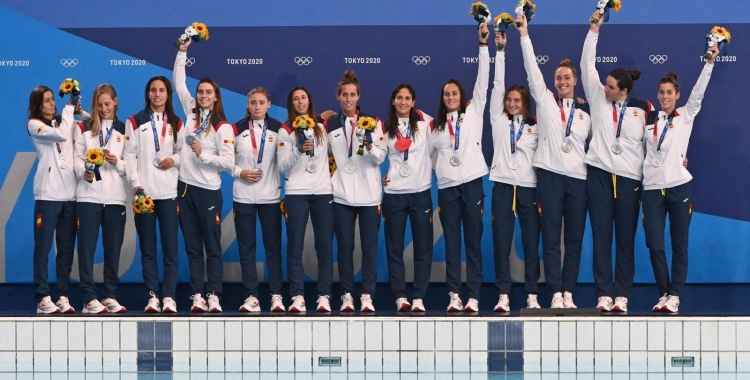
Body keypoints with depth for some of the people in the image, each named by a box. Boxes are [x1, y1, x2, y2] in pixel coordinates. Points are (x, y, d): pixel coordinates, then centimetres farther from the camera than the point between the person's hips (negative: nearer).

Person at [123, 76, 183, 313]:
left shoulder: (176, 123, 14)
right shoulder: (135, 122, 8)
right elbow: (129, 156, 1)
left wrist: (175, 160, -9)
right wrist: (135, 183, -10)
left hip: (169, 192, 1)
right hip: (143, 192, -1)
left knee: (170, 247, -4)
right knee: (147, 249, 1)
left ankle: (169, 296, -2)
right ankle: (152, 295, 5)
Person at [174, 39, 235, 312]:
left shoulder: (223, 127, -4)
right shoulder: (190, 113, 8)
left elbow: (229, 162, -8)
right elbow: (179, 83, 11)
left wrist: (203, 155, -18)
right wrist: (182, 51, 6)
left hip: (208, 191, -4)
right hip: (184, 188, 4)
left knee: (212, 246, 1)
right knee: (192, 246, 6)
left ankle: (214, 295, 2)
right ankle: (197, 295, 9)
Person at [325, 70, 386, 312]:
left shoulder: (373, 122, 4)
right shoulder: (329, 125, 9)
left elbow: (381, 157, 0)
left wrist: (370, 146, -18)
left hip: (368, 194, -1)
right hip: (341, 194, 1)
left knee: (369, 246, -2)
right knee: (345, 245, 1)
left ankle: (367, 295, 1)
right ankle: (347, 294, 7)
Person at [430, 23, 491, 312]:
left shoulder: (473, 112, 8)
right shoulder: (436, 125, 15)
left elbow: (483, 80, 1)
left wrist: (483, 44, -5)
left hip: (471, 183, -2)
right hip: (447, 187, 2)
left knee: (473, 242, 0)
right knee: (451, 242, 2)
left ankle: (473, 296, 0)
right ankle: (454, 295, 2)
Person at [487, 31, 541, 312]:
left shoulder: (535, 127, 9)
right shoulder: (499, 121, 11)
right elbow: (497, 85, 6)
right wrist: (500, 51, 3)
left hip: (529, 186, -1)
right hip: (503, 185, 1)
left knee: (531, 241, 0)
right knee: (501, 241, -2)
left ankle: (532, 295, 6)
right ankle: (503, 295, -1)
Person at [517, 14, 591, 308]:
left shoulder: (585, 111, 12)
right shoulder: (545, 101, 8)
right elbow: (532, 69, 1)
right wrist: (524, 35, -5)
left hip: (578, 178, 2)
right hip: (550, 174, -2)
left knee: (575, 238, 2)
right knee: (551, 237, -3)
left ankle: (568, 292, 8)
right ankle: (555, 293, -1)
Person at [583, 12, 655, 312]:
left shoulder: (643, 108, 3)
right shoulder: (597, 98, 5)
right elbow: (587, 66, 2)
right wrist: (594, 30, -3)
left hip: (629, 178, -1)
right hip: (599, 174, 1)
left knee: (626, 238, 2)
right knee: (601, 236, -1)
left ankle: (622, 295, 6)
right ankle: (604, 294, 1)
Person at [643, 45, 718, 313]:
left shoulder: (685, 116, 5)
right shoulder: (648, 120, 12)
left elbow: (699, 92, -6)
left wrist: (710, 62, -13)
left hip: (679, 186, -2)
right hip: (652, 188, 2)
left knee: (679, 245, 0)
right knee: (654, 245, -2)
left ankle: (674, 296, 4)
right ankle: (663, 294, 10)